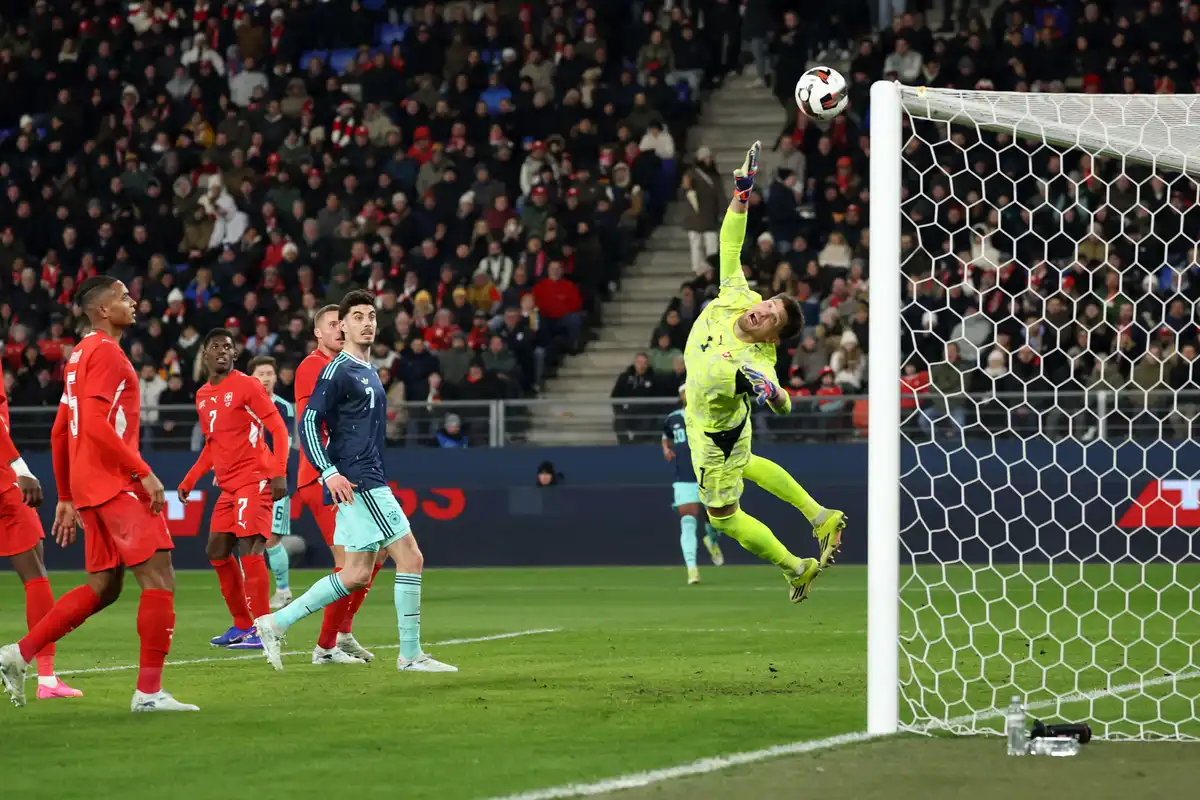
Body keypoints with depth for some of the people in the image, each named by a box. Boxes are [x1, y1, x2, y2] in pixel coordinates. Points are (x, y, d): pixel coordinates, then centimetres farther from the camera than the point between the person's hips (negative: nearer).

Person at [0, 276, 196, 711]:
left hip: (88, 486, 10)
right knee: (159, 578, -8)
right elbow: (95, 424, -21)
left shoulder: (80, 354, 20)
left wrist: (66, 497, 24)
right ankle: (149, 691, -10)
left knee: (103, 587, 14)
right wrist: (144, 472, -19)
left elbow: (60, 433, 22)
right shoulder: (106, 352, -10)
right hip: (116, 484, -10)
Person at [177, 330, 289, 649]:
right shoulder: (202, 396, 15)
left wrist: (279, 473, -21)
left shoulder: (246, 386, -7)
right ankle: (242, 625, 20)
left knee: (250, 547, -17)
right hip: (228, 485, 8)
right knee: (217, 552, 9)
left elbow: (278, 429, -10)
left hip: (254, 479, -8)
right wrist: (188, 482, 19)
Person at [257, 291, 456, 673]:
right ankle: (410, 654, -3)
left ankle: (276, 623, 12)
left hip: (368, 481, 10)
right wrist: (330, 473, -23)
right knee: (410, 558, -9)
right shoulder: (339, 370, -10)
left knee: (356, 576, 9)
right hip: (357, 482, -10)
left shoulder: (368, 371, 18)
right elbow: (308, 423, -15)